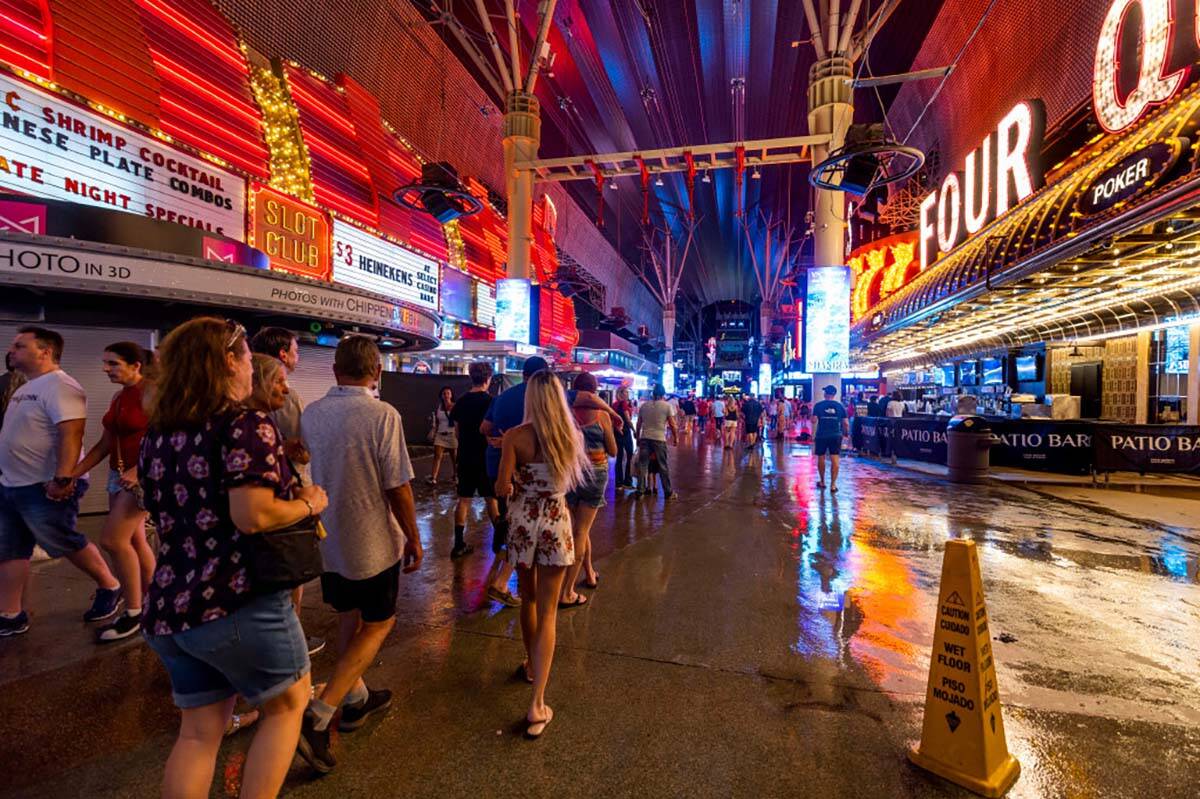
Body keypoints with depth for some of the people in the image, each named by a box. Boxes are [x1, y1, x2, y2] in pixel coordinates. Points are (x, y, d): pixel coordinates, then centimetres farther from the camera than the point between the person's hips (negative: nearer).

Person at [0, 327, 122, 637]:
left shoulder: (59, 386, -18)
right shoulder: (27, 387, 14)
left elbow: (71, 434, -28)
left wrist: (62, 478, -32)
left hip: (46, 489, -10)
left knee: (66, 545, 2)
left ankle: (110, 588, 19)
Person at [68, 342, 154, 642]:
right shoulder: (118, 398, 14)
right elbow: (105, 445, 15)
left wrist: (138, 471, -28)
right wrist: (72, 473, 8)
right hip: (119, 474, 9)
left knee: (112, 540, -9)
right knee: (133, 542, 11)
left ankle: (133, 613, 3)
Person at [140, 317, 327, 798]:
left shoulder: (158, 434, 9)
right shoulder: (246, 425, -16)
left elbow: (166, 514, 19)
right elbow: (253, 516, -26)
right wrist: (310, 504, -9)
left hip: (168, 608, 8)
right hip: (238, 603, -7)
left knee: (199, 730, 21)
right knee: (287, 704, 18)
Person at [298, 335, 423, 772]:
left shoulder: (310, 413, -2)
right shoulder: (383, 415, -21)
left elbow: (304, 476, 10)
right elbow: (398, 488, -19)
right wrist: (414, 539, -7)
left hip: (328, 539, 6)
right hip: (374, 542, -6)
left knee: (350, 619, 22)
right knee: (377, 625, 12)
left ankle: (356, 700, 36)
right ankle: (317, 716, 4)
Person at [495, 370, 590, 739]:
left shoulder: (515, 436, -12)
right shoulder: (572, 435, -6)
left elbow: (502, 488, -13)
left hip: (523, 520, 0)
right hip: (556, 521, 0)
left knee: (528, 599, 23)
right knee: (547, 611, 7)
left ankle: (531, 665, 44)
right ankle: (538, 704, 5)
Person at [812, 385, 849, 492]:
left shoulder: (818, 405, -4)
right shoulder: (840, 406, 1)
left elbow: (814, 420, -12)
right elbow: (845, 423, 1)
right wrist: (846, 432, 17)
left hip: (821, 435, 0)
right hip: (836, 435, 0)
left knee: (821, 458, 14)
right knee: (835, 460, 0)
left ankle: (822, 482, 26)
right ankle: (833, 485, -4)